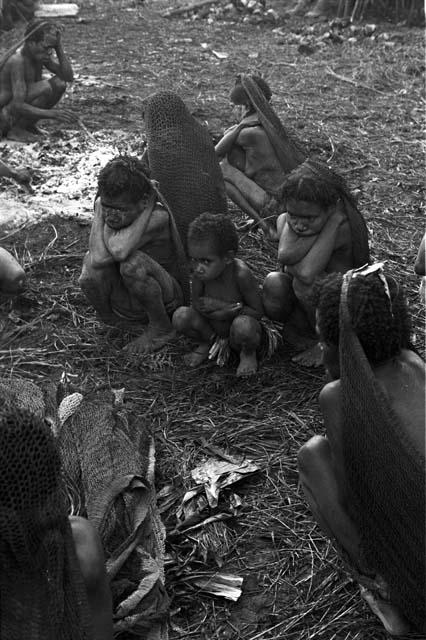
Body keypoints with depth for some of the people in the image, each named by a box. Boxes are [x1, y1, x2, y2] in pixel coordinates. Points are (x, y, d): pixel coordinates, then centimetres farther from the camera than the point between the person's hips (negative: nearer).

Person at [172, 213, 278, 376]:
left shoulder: (241, 274, -29)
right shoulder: (200, 272, -19)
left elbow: (258, 312, -20)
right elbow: (197, 303, -8)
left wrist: (222, 307, -26)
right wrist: (231, 309, -25)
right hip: (214, 331, 4)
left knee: (242, 325, -39)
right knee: (181, 316, -20)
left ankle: (249, 353, -2)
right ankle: (206, 344, 11)